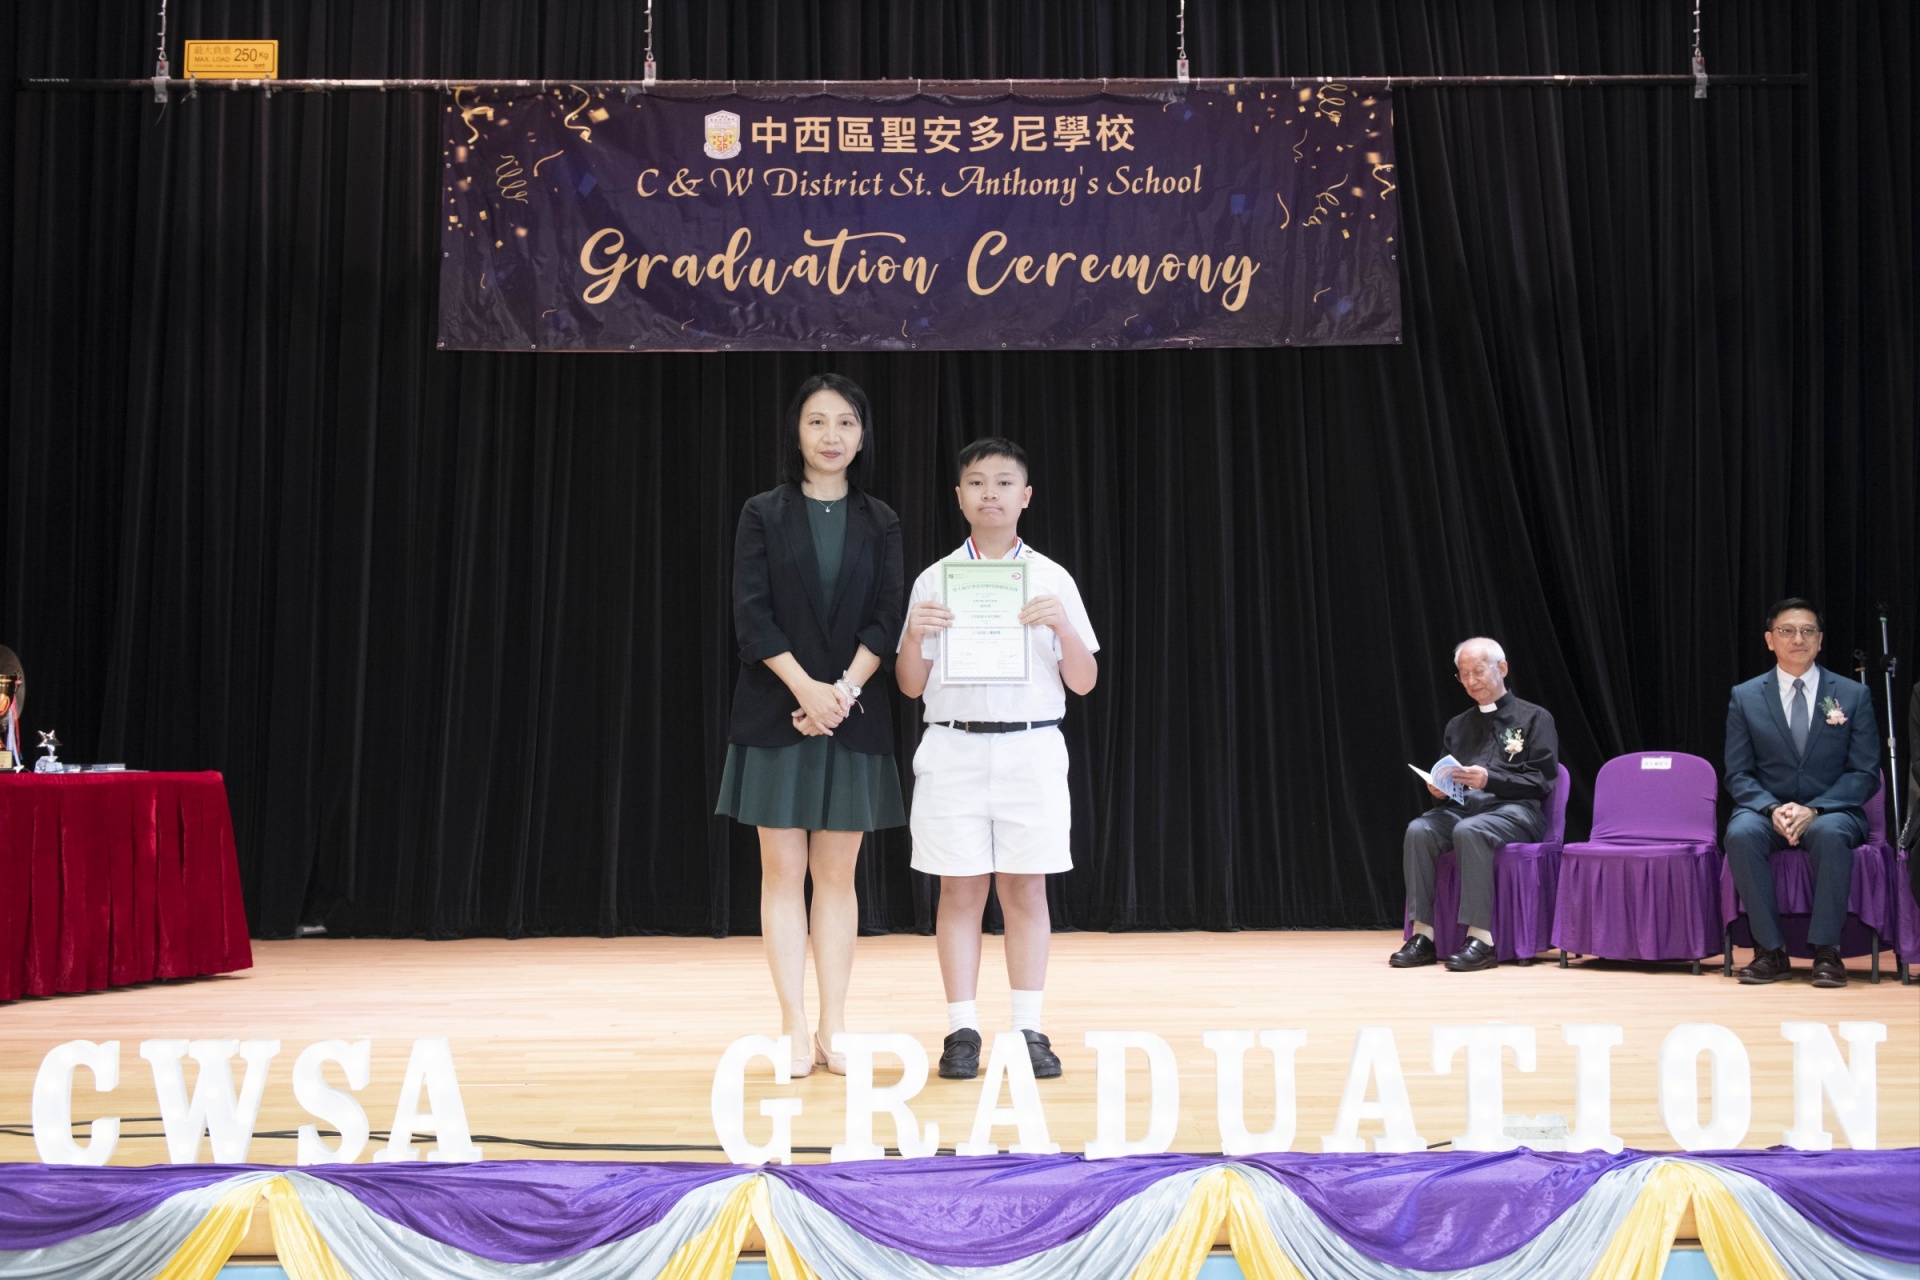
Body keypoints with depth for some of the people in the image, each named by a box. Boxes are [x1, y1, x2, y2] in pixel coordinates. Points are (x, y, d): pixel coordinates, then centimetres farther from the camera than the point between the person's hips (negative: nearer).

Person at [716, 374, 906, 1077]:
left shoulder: (880, 522, 7)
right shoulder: (763, 514, 3)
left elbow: (887, 618, 0)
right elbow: (751, 612, -5)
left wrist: (845, 689, -15)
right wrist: (806, 688, -16)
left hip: (854, 715, 1)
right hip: (777, 713, -1)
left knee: (837, 874, 4)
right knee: (783, 871, 0)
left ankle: (833, 1027, 9)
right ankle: (795, 1030, 3)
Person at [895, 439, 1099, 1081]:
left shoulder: (1051, 579, 6)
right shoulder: (934, 581, 7)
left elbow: (1084, 682, 5)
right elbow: (911, 686, 8)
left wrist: (1061, 625, -13)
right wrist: (914, 635, -11)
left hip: (1030, 746, 0)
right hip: (953, 747, 0)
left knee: (1025, 888, 2)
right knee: (961, 889, 2)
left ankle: (1029, 1029, 8)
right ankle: (962, 1031, 7)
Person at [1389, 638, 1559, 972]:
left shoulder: (1534, 718, 7)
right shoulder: (1457, 726, 24)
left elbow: (1542, 781, -3)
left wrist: (1490, 780, -17)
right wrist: (1438, 791, 0)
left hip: (1516, 810, -5)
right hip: (1463, 806, 5)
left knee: (1469, 830, -37)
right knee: (1419, 830, -27)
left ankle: (1481, 939, -38)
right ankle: (1423, 935, -29)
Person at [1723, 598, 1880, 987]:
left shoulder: (1853, 695, 4)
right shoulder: (1745, 697, 6)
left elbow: (1865, 773, 0)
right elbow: (1738, 775, 4)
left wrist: (1814, 810, -17)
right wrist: (1773, 808, -18)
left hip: (1832, 810, -1)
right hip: (1766, 811, 1)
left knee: (1830, 834, -37)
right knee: (1741, 833, -34)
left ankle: (1825, 950, -27)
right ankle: (1770, 950, -25)